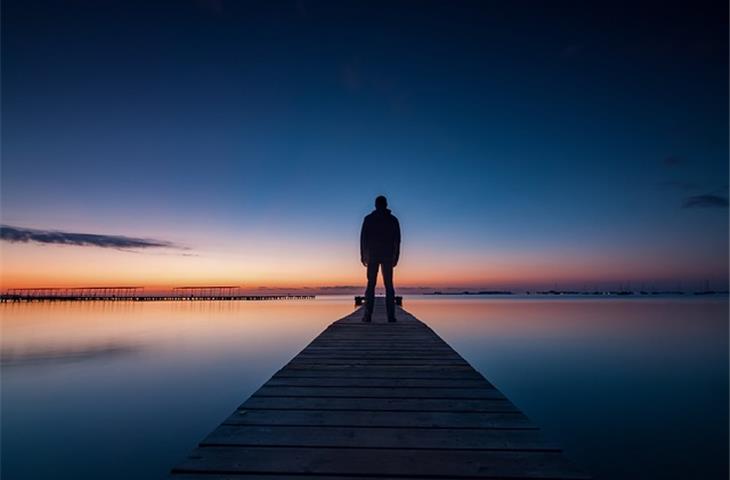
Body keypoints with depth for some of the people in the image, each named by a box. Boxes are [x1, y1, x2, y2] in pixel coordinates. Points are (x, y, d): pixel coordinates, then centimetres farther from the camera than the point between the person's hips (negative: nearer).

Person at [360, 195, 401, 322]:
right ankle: (391, 316, -4)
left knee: (371, 285, 0)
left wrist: (362, 255, 3)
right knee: (389, 285, 2)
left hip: (372, 255, 0)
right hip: (388, 256, 1)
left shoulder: (368, 219, 4)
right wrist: (396, 257, 7)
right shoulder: (393, 219, 7)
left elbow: (363, 238, 0)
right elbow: (397, 239, 4)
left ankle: (368, 315, -7)